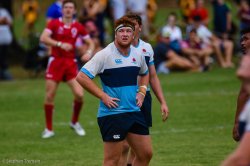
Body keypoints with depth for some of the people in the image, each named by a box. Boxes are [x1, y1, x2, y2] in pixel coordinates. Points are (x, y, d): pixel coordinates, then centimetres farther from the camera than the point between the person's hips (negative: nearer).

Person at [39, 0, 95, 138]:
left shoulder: (78, 27, 4)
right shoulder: (54, 23, -3)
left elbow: (90, 43, 11)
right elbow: (43, 38, -16)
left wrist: (89, 52, -11)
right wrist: (60, 44, -26)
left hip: (71, 63, 2)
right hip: (55, 61, -2)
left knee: (79, 94, -11)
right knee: (49, 96, -4)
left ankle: (74, 122, 15)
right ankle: (49, 129, 10)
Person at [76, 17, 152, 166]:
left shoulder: (138, 55, 8)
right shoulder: (105, 55, -11)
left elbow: (145, 74, 29)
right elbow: (81, 77, -15)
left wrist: (142, 92, 11)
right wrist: (103, 96, -17)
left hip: (134, 112, 7)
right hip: (112, 113, -7)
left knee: (146, 154, 7)